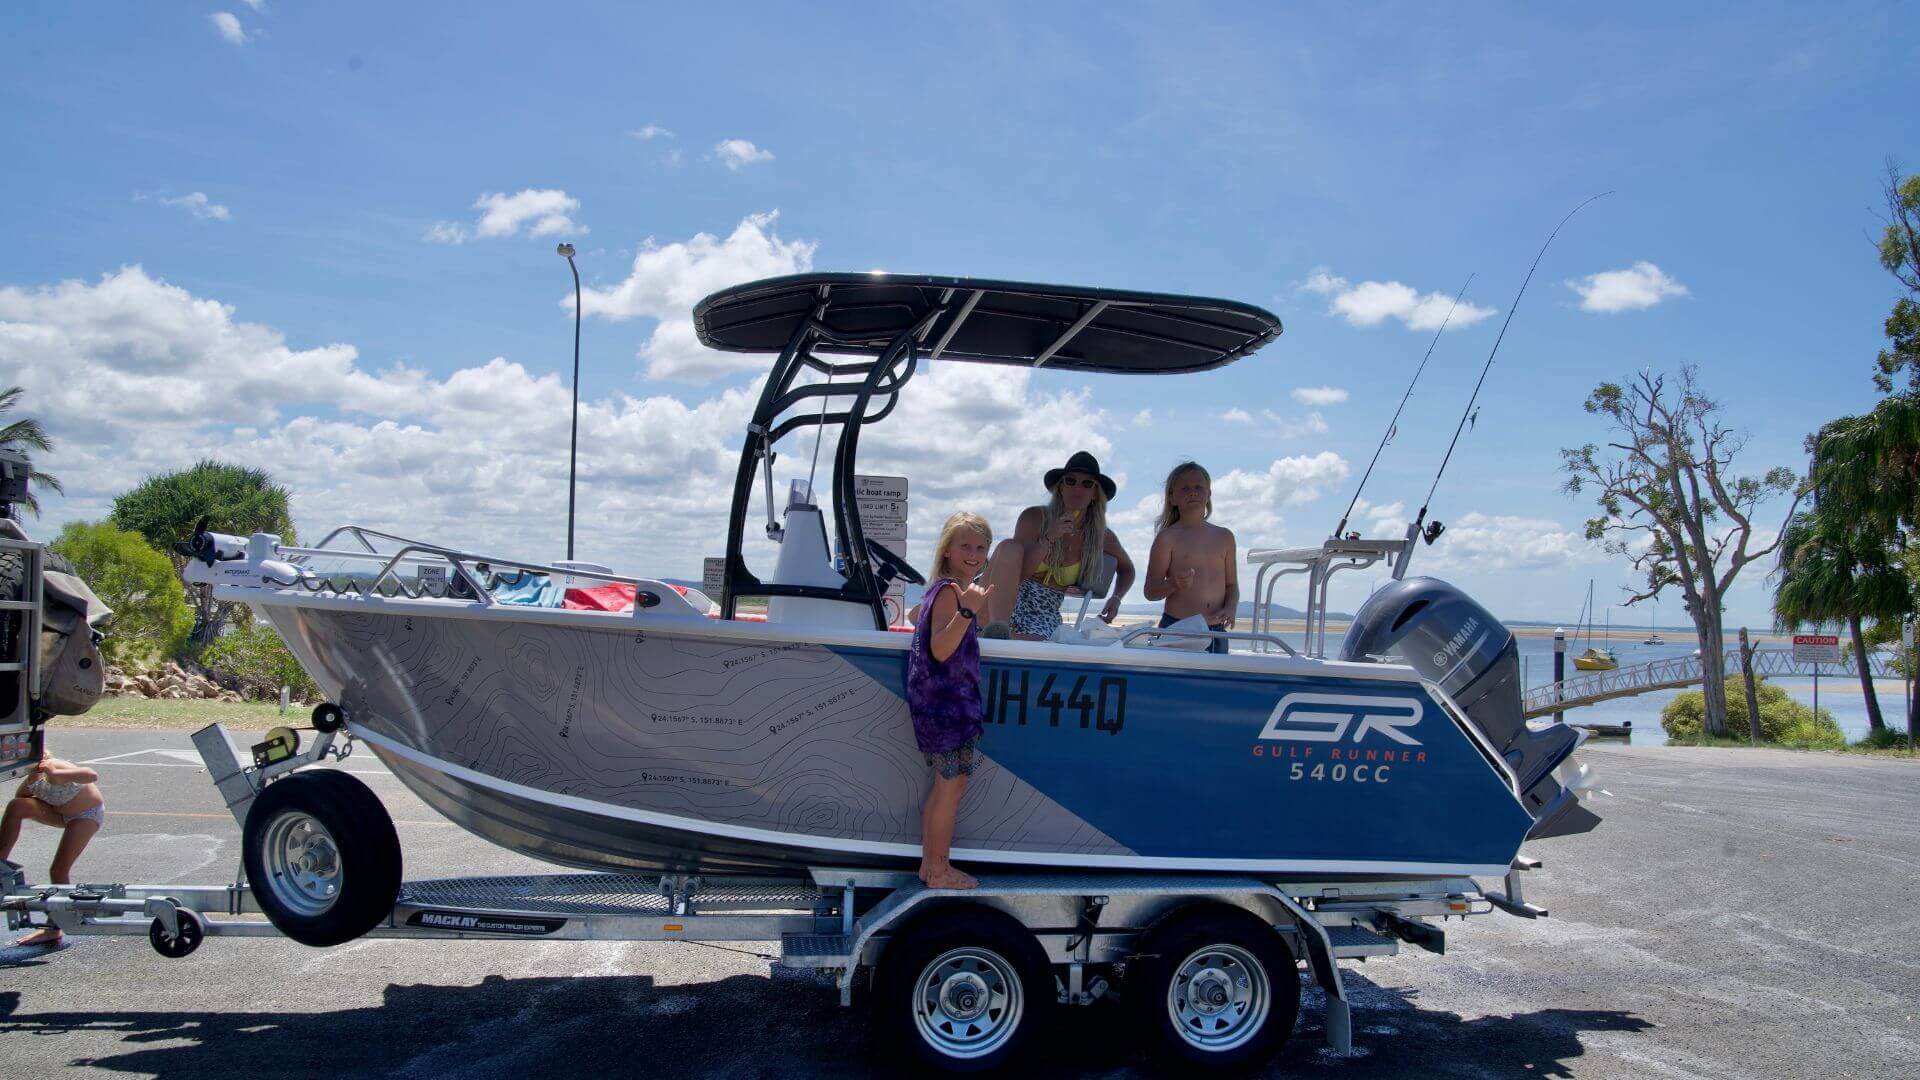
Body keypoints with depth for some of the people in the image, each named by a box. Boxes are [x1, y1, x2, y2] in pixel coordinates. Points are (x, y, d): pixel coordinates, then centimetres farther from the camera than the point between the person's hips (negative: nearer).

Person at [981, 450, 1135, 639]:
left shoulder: (1101, 538, 9)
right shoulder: (1034, 518, 1)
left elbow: (1126, 569, 29)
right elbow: (1017, 573, -7)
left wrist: (1116, 598, 9)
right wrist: (1049, 538, -18)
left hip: (1045, 618, 0)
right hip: (1003, 606, 1)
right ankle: (998, 627, -46)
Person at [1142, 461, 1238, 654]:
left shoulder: (1224, 537, 12)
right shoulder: (1168, 538, -1)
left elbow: (1232, 585, 17)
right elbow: (1150, 591, -3)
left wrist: (1231, 608, -3)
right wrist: (1174, 584, -22)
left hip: (1216, 632, 4)